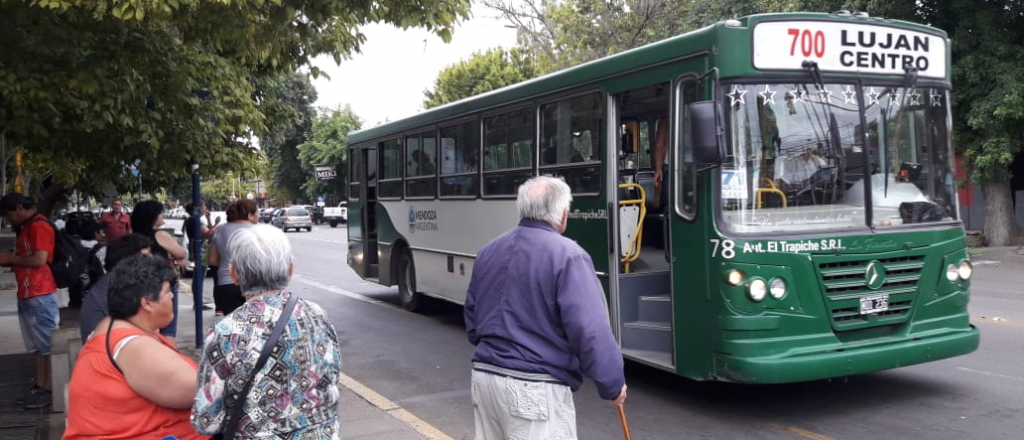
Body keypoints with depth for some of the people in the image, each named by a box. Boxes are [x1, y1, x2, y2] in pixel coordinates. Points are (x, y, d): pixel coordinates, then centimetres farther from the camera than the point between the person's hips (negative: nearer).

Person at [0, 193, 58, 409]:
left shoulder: (39, 226, -12)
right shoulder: (26, 228, 19)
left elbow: (39, 260, -21)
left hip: (41, 296, -10)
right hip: (26, 295, 10)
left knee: (47, 345, -4)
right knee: (37, 346, 11)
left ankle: (50, 389, -1)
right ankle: (40, 386, 15)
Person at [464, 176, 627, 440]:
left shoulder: (488, 252, 10)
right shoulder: (567, 255, -13)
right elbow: (591, 331, -19)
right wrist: (613, 384, -6)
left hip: (484, 377, 7)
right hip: (535, 388, -7)